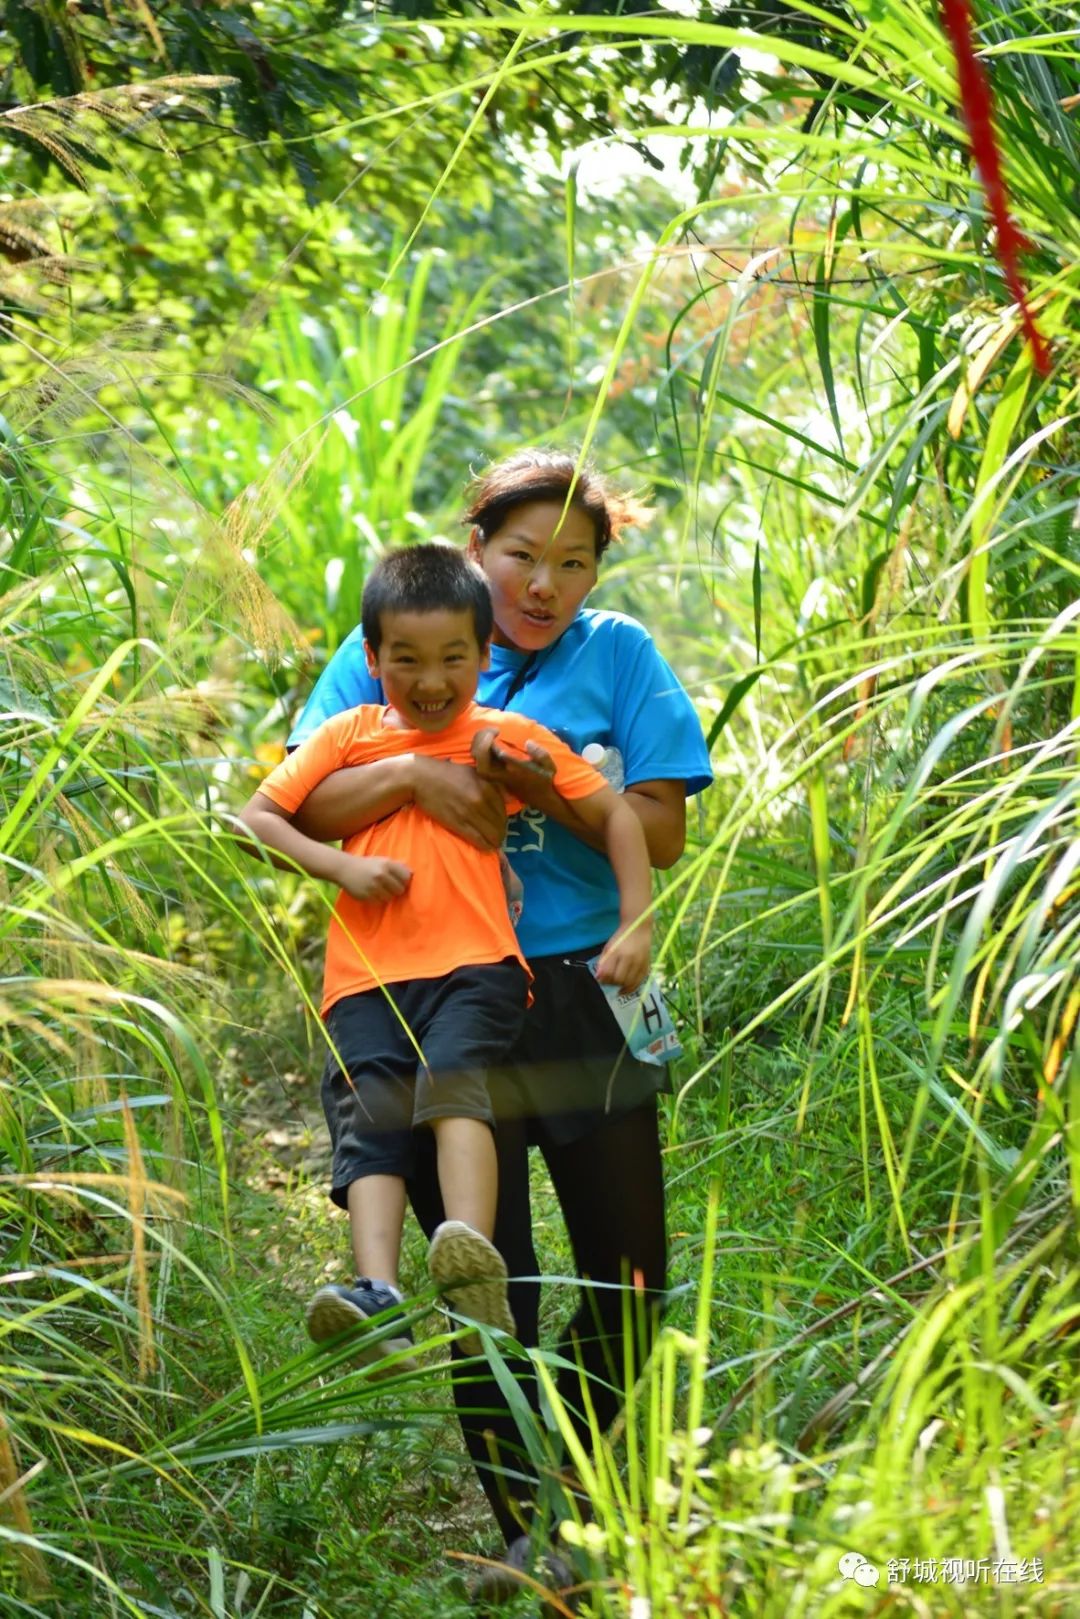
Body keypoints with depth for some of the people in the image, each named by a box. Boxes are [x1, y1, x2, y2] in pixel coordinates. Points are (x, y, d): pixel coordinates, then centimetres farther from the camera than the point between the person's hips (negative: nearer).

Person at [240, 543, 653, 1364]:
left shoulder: (509, 737, 15)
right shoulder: (348, 735, 18)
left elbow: (616, 813, 16)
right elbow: (256, 817, 15)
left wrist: (637, 927, 5)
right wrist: (339, 864, -3)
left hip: (474, 965, -2)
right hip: (367, 976, 2)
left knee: (451, 1075, -31)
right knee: (370, 1121, -20)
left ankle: (475, 1262, -49)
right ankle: (379, 1296, -37)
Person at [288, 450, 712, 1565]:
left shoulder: (618, 654, 6)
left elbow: (662, 831, -1)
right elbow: (302, 810, -4)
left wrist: (543, 791, -16)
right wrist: (410, 775, -21)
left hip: (581, 993, 2)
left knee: (631, 1274, 7)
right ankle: (526, 1531, 10)